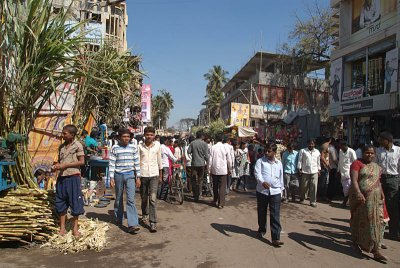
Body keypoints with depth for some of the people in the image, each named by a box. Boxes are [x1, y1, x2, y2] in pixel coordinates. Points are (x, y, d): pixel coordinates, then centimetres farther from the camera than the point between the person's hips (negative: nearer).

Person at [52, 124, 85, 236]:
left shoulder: (77, 145, -6)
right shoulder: (62, 146, 12)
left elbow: (81, 162, -10)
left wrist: (65, 165, -13)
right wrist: (56, 166, -1)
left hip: (73, 177, -6)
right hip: (61, 177, 6)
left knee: (75, 201, 2)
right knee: (61, 202, 10)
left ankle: (75, 227, 15)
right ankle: (62, 227, 21)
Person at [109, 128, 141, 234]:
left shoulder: (133, 147, 4)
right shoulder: (115, 148, 0)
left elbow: (137, 163, 7)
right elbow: (111, 164, 0)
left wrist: (138, 177, 4)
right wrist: (111, 178, -5)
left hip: (130, 175, 0)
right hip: (118, 175, 0)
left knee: (131, 199, -9)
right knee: (118, 198, 14)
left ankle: (132, 224, -12)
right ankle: (118, 219, 33)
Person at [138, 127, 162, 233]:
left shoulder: (157, 145, 3)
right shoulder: (140, 146, -1)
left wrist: (160, 175, 13)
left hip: (154, 175, -1)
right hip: (142, 175, 1)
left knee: (153, 198, -11)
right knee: (144, 198, 15)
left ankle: (153, 222, -8)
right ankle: (145, 214, 42)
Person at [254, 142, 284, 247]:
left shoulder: (279, 163, 10)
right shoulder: (260, 161, 0)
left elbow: (281, 178, 18)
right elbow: (257, 173, -15)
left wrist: (281, 189, 19)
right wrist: (262, 181, -33)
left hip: (275, 192, 1)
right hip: (262, 191, -1)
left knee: (275, 216, -4)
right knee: (261, 212, 14)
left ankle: (276, 238, -3)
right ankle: (262, 230, 37)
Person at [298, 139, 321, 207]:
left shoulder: (317, 152, 11)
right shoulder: (303, 151, 1)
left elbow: (318, 161, 18)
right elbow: (300, 160, 0)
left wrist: (319, 169, 15)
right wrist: (299, 168, -5)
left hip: (314, 172, 2)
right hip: (305, 172, -2)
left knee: (314, 186, -4)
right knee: (304, 186, 7)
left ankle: (313, 201, 4)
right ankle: (302, 198, 32)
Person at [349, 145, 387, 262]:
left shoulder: (377, 167, 15)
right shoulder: (357, 163, -7)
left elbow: (377, 182, 23)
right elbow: (354, 180, -18)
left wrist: (381, 194, 16)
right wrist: (358, 193, -31)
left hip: (375, 199, 5)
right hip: (360, 197, -5)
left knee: (376, 222, 0)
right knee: (359, 220, 9)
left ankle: (375, 251, 4)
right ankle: (355, 242, 31)